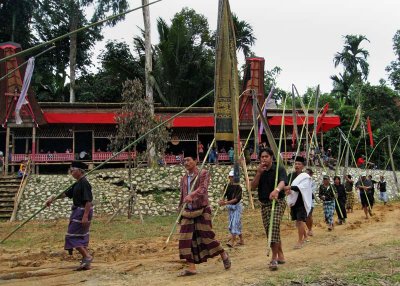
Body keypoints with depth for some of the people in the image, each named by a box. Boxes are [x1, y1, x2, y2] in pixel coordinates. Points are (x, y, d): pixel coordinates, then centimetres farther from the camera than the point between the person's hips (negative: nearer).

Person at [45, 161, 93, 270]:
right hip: (78, 211, 10)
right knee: (81, 237, 13)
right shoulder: (78, 183, 13)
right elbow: (66, 193, 21)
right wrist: (53, 198, 20)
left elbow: (88, 201, -22)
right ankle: (86, 263, 18)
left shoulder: (84, 183, -17)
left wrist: (85, 216, -25)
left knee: (72, 236, -7)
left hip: (82, 212, -10)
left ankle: (87, 256, -5)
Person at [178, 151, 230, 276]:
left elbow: (203, 188, -21)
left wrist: (192, 194, -39)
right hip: (188, 212, 6)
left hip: (202, 210, -5)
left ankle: (224, 255, 24)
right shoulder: (184, 179, 13)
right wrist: (180, 212, 15)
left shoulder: (203, 174, -4)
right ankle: (191, 267, 6)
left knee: (206, 236, 0)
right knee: (187, 238, -1)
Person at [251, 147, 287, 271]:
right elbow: (253, 186, 0)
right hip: (264, 204, 6)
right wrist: (258, 173, -13)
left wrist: (277, 190, -50)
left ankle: (274, 259, -22)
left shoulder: (279, 169, -7)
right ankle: (280, 256, 23)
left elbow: (282, 182, -28)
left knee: (274, 226, -24)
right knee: (269, 230, 7)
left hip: (278, 202, -6)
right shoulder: (260, 172, 11)